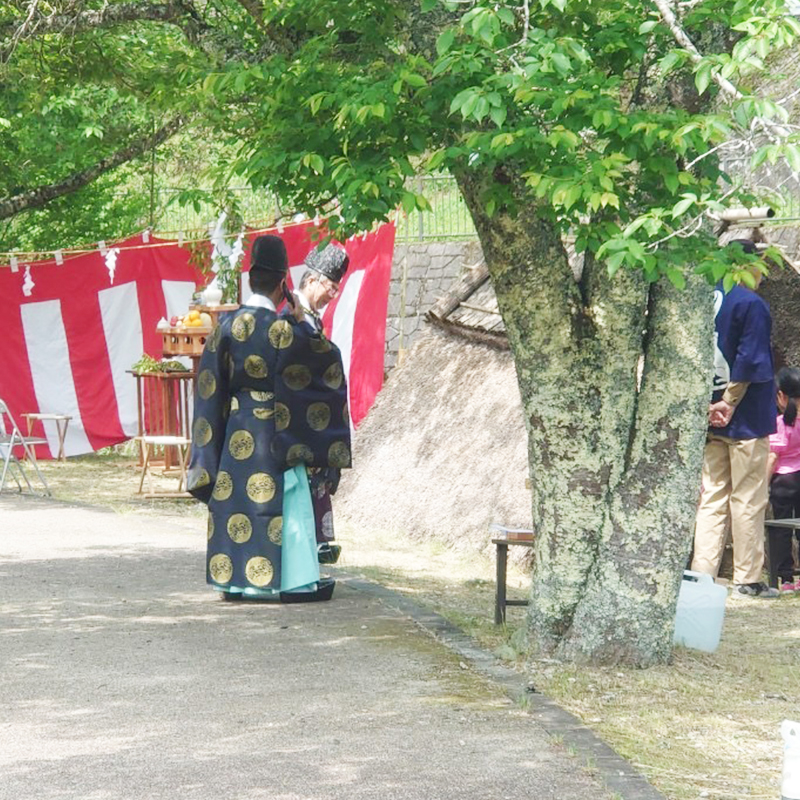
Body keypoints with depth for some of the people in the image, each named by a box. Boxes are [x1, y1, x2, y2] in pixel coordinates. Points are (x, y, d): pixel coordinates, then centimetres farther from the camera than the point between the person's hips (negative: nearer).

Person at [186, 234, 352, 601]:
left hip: (235, 430, 5)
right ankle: (295, 581, 1)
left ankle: (233, 578, 14)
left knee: (233, 500, 10)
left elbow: (210, 383, 3)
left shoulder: (227, 325, -1)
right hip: (275, 430, -5)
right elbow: (326, 357, -2)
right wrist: (302, 323, 8)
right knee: (287, 502, 1)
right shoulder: (284, 329, -14)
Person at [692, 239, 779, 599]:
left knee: (712, 497, 8)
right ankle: (747, 579, 4)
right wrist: (730, 403, -10)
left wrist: (709, 404, 3)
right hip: (746, 419, -6)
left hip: (711, 416, 6)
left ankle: (702, 573, 2)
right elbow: (750, 363, -17)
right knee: (748, 500, 0)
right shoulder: (751, 304, -11)